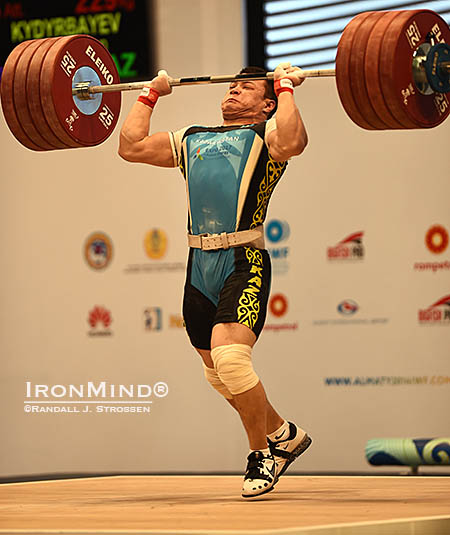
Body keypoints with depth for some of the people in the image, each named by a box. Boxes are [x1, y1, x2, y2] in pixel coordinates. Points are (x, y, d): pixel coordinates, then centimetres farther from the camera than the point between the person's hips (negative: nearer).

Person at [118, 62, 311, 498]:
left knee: (229, 357, -22)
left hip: (244, 265, -7)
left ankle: (262, 455, -2)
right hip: (199, 269, 7)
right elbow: (132, 146, 18)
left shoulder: (265, 133, 7)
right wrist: (150, 94, 27)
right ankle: (283, 435, 35)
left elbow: (289, 143, -17)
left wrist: (286, 88, -6)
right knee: (220, 374, 13)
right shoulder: (192, 138, 25)